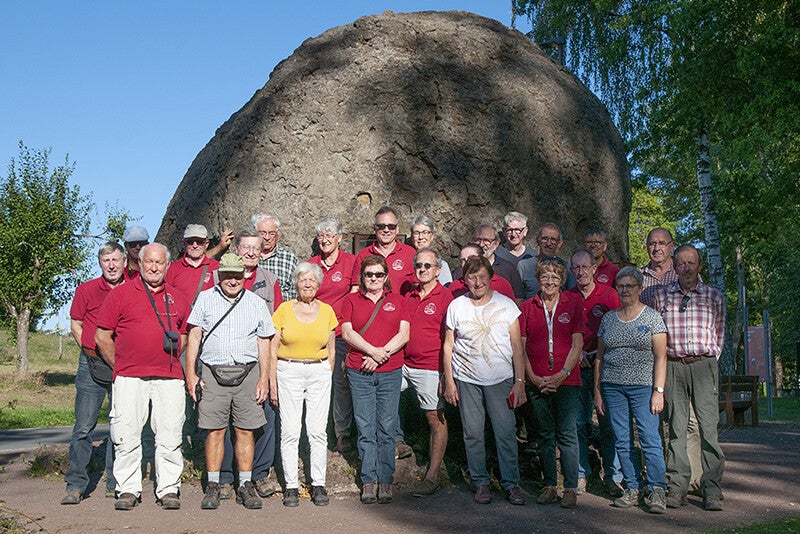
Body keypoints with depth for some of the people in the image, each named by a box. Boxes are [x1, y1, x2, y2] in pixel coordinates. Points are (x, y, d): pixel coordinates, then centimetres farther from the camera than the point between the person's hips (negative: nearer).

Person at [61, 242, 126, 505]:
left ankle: (115, 483, 16)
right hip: (92, 364, -1)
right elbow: (75, 325, 10)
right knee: (84, 426, -2)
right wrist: (91, 351, 0)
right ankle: (75, 485, 7)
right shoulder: (86, 290, 3)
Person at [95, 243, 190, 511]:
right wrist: (120, 366, 6)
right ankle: (128, 489, 13)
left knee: (170, 436, 2)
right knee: (127, 436, 0)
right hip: (129, 378, -2)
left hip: (169, 377, 2)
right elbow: (102, 337, 6)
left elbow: (186, 335, 24)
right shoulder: (121, 294, 6)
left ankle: (168, 490, 12)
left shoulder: (177, 298, 14)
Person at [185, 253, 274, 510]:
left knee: (245, 430, 3)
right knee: (214, 430, 1)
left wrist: (264, 378, 4)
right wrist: (190, 372, -1)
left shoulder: (257, 303, 9)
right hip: (212, 373, -1)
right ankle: (213, 486, 11)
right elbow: (194, 336, 7)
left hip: (247, 373, 1)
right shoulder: (205, 299, 8)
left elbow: (263, 342, 11)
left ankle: (245, 485, 12)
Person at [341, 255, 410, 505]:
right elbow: (347, 332, -2)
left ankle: (385, 480, 10)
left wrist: (382, 354, -10)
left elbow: (404, 335, 1)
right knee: (365, 428, 1)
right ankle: (368, 481, 10)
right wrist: (373, 351, -13)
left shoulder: (397, 301, 10)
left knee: (387, 428, 2)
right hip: (359, 372, 0)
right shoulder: (351, 300, 9)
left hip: (390, 372, 0)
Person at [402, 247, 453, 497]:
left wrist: (446, 373, -11)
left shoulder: (445, 296, -6)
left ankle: (432, 476, 8)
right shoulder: (409, 296, 12)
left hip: (430, 367, -6)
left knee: (436, 419, 1)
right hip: (403, 364, 7)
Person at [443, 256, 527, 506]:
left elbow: (517, 345, 3)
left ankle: (511, 483, 11)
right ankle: (481, 483, 18)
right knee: (473, 433, 4)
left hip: (501, 379, -1)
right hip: (466, 379, 1)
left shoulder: (506, 304, 2)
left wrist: (520, 381, -3)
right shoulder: (456, 306, 4)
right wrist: (449, 382, 3)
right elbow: (448, 346, 7)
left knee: (506, 432, -2)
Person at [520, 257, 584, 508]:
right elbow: (520, 346, 6)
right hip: (537, 382, 2)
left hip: (566, 381, -2)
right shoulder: (528, 307, 7)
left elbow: (577, 344, 0)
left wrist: (562, 374, -9)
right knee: (545, 435, 10)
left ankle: (570, 488, 4)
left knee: (567, 434, -4)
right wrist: (532, 377, -4)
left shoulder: (572, 304, 3)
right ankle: (549, 485, 18)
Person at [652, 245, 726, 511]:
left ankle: (712, 489, -1)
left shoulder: (714, 296, 8)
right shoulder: (660, 295, 9)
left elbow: (719, 332, 15)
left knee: (709, 427, -6)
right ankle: (677, 486, 7)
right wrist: (665, 358, 8)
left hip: (704, 365, -1)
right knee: (676, 427, 2)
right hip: (672, 366, 1)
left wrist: (708, 359, 9)